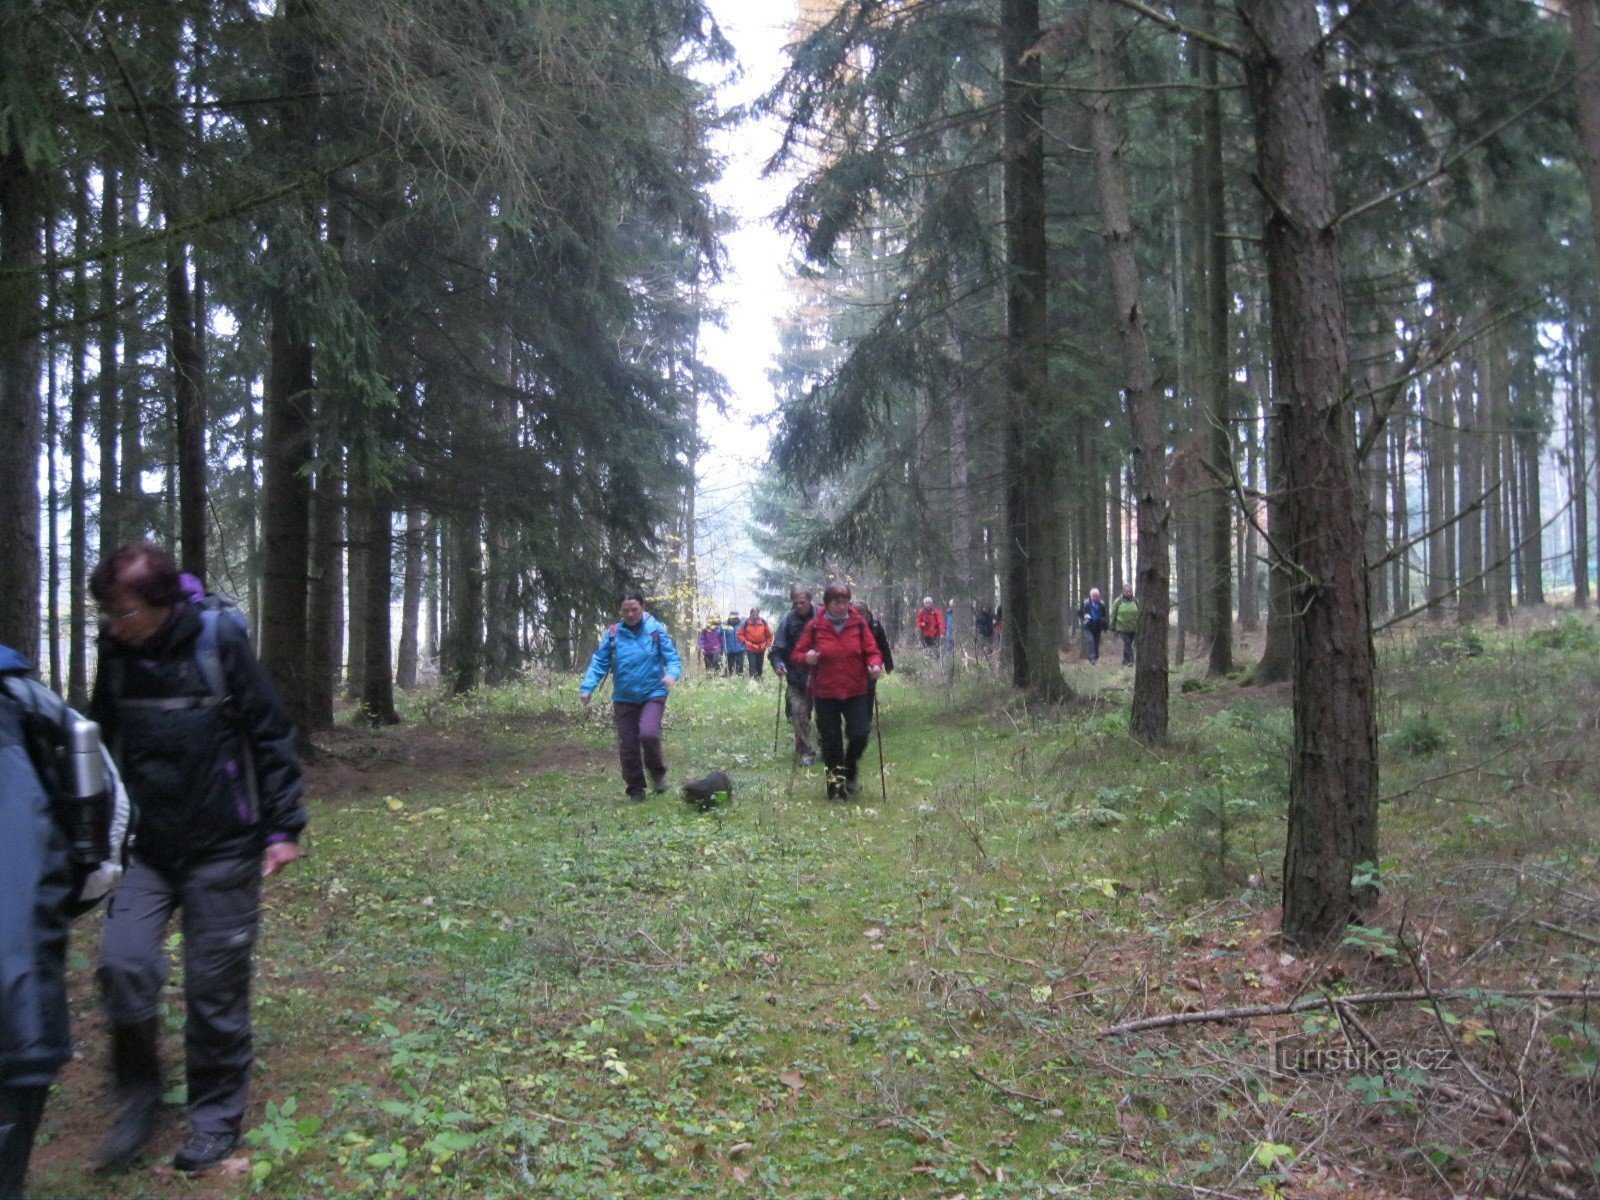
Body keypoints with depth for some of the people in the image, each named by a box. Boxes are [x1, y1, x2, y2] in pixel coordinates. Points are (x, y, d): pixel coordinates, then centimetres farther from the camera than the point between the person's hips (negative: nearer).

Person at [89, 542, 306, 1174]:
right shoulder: (116, 655, 0)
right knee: (123, 964, -10)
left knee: (215, 986, 3)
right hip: (145, 848, 4)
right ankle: (137, 1099, 13)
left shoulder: (220, 643, -13)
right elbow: (102, 746, 14)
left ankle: (216, 1118, 22)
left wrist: (282, 827, -8)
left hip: (221, 849, -4)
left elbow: (271, 737, -8)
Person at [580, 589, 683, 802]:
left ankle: (657, 772, 4)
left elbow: (672, 657, -2)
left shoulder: (656, 630, -3)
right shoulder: (613, 634, 2)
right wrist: (587, 687, -11)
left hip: (653, 694, -3)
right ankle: (635, 789, 21)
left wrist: (671, 673, -23)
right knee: (627, 746, 4)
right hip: (624, 698, 3)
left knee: (648, 733, -24)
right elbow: (599, 662, 3)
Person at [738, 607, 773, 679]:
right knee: (752, 665, -13)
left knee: (760, 665, 13)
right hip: (750, 648, -3)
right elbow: (740, 634, 0)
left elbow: (769, 635, 9)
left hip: (761, 648, 3)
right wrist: (745, 642, -13)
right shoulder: (746, 622, -6)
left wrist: (768, 644, 3)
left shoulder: (763, 622, 1)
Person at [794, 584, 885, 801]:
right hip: (826, 693, 0)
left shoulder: (858, 624, -2)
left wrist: (875, 664, -19)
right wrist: (807, 657, -21)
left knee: (860, 733, -10)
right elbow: (797, 653, 2)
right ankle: (836, 783, 23)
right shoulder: (814, 626, -4)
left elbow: (871, 651, 2)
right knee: (831, 740, 4)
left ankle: (849, 771, 20)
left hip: (856, 691, 1)